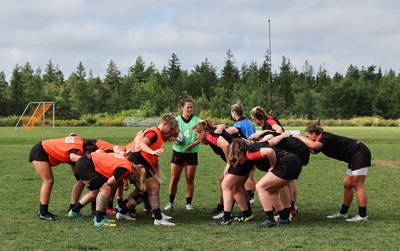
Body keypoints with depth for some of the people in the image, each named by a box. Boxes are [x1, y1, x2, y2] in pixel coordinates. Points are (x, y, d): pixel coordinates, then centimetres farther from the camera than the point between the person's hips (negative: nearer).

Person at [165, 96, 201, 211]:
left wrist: (195, 143, -19)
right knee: (174, 178, 1)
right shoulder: (176, 120, 3)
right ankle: (170, 202, 12)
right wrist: (174, 139, -10)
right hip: (178, 152, 1)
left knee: (190, 179, 2)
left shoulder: (197, 121, -2)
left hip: (191, 153, -1)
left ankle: (189, 203, 12)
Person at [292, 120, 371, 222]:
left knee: (357, 185, -9)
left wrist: (300, 137, -24)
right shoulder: (322, 140, 11)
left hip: (360, 154, -10)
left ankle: (362, 215, -9)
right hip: (354, 158, 10)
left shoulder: (325, 137, -18)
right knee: (347, 185, 11)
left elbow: (313, 145, -37)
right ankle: (343, 212, 18)